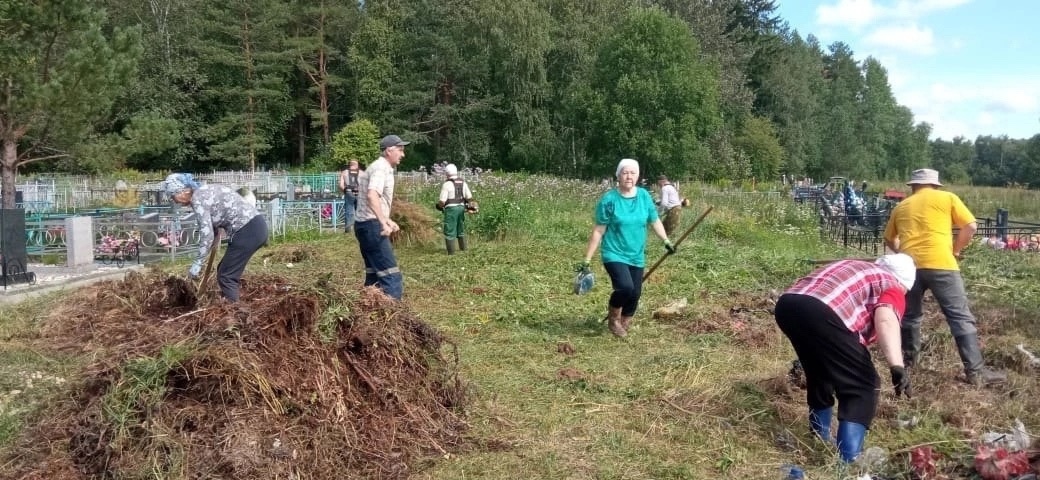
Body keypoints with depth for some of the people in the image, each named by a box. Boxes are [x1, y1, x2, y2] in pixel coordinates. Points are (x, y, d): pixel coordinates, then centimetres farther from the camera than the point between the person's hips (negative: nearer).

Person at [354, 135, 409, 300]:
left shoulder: (383, 168, 18)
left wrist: (387, 220, 34)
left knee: (374, 276, 15)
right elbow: (372, 195, -30)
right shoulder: (381, 168, -13)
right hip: (372, 226, -11)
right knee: (392, 277, -14)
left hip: (367, 226, 11)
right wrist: (383, 222, -38)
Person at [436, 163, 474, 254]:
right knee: (461, 230, 22)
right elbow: (470, 198, 6)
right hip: (461, 208, 6)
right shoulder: (463, 182, 6)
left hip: (451, 209, -6)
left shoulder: (447, 184, -11)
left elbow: (442, 201, -14)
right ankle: (463, 249, 29)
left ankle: (451, 253, -2)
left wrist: (440, 206, 7)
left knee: (450, 231, 1)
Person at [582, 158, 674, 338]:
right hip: (614, 254, -5)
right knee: (625, 287, -24)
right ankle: (613, 318, 5)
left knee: (635, 294, 5)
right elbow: (598, 231, -8)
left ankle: (623, 324, 31)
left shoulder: (644, 196, 1)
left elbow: (655, 221, 13)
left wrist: (666, 241, 1)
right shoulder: (609, 199, -11)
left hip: (636, 257, 5)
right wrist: (587, 259, -9)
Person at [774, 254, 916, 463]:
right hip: (821, 312, -8)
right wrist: (897, 366, -18)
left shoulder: (856, 269, 40)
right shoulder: (893, 286, 18)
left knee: (819, 373, 31)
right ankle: (847, 461, 1)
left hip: (787, 304, 8)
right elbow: (885, 319, -7)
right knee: (863, 386, 7)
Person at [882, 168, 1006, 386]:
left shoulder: (901, 206, 21)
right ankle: (976, 371, -4)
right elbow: (971, 226, 4)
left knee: (910, 315, 21)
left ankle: (908, 360, 32)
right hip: (940, 265, -3)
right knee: (961, 317, -1)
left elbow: (889, 240, 29)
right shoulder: (947, 198, 11)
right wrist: (954, 250, 15)